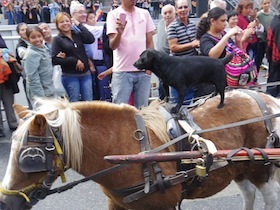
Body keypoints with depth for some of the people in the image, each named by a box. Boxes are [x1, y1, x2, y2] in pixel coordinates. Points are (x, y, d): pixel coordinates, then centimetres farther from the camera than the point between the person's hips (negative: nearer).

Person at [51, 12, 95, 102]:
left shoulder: (77, 34, 10)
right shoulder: (57, 39, 0)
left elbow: (91, 39, -9)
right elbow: (54, 59, -9)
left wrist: (79, 25, -3)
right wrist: (74, 61, -13)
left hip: (85, 74, 3)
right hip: (70, 76, -3)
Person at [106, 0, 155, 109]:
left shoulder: (144, 13, 9)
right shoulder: (113, 14, -1)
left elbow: (150, 42, 13)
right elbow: (113, 46, -6)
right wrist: (119, 32, -25)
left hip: (143, 71, 3)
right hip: (122, 71, -3)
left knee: (142, 108, 9)